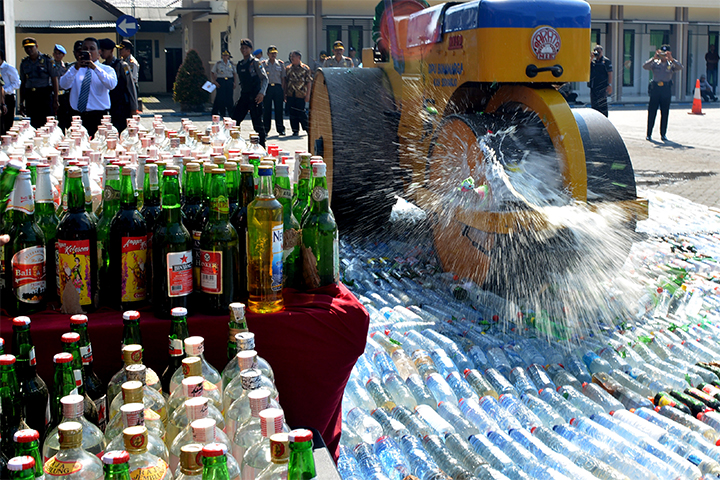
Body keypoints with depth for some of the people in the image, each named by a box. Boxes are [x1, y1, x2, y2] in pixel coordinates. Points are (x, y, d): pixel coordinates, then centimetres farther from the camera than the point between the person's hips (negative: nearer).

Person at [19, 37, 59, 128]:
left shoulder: (47, 60, 1)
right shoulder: (24, 63, 14)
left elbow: (54, 80, -2)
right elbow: (22, 84, 17)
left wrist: (55, 99, -8)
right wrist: (21, 103, 12)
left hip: (45, 94, -4)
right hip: (30, 96, 4)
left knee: (45, 123, -8)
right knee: (32, 124, 1)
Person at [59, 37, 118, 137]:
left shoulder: (107, 70, 7)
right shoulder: (73, 70, 14)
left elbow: (111, 85, -15)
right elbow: (63, 85, -5)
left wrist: (95, 68, -25)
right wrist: (75, 68, -18)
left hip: (99, 117, -2)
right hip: (77, 116, 2)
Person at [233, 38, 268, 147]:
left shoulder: (255, 62, -6)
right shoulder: (240, 64, 14)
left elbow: (264, 79, -8)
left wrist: (261, 93, -19)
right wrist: (241, 95, 16)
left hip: (255, 97, -7)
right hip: (244, 96, 7)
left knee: (257, 123, -4)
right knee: (235, 120, 3)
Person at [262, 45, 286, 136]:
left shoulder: (280, 64, 11)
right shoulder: (263, 64, 7)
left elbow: (283, 78, 11)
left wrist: (283, 91, 4)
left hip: (278, 87, 1)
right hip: (267, 87, -1)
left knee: (279, 109, -1)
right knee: (266, 109, -1)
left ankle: (280, 129, 6)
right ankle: (265, 130, 6)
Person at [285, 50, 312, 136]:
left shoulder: (305, 68, 0)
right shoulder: (288, 68, 13)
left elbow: (309, 82, -2)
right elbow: (286, 82, 16)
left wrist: (308, 94, -9)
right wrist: (285, 94, 11)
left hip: (301, 95, -4)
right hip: (290, 94, 4)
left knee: (301, 112, -4)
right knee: (292, 113, 3)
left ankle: (307, 128, 15)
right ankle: (295, 130, 10)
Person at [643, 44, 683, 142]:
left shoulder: (671, 65, 9)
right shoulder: (654, 63, 8)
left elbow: (680, 67, -9)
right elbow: (645, 66, -8)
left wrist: (671, 59, -18)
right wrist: (654, 58, -17)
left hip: (666, 91, 1)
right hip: (655, 89, -1)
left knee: (665, 113, 4)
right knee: (652, 112, 0)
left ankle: (663, 134, 12)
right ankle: (649, 134, 7)